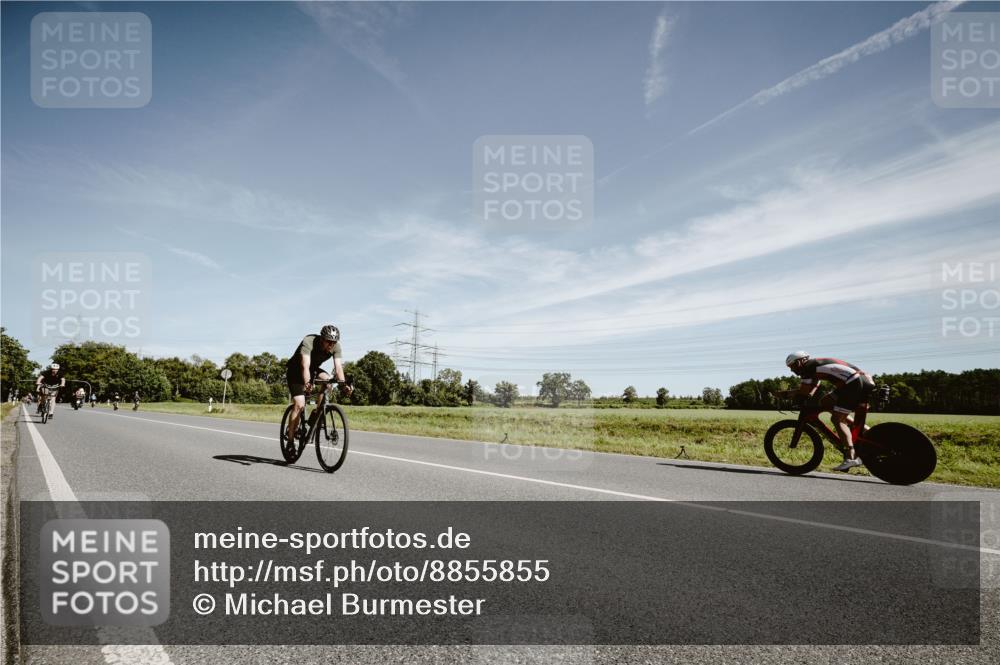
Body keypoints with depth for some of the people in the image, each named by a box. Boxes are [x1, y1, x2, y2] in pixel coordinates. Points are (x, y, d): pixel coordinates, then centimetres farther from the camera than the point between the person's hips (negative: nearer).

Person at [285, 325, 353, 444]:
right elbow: (305, 366, -44)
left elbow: (338, 367, -26)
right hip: (295, 370, -5)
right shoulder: (308, 342, -33)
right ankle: (290, 440, -7)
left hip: (313, 369, 5)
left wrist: (344, 384, -43)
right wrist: (307, 383, -60)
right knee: (299, 405, -18)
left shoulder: (336, 347, -19)